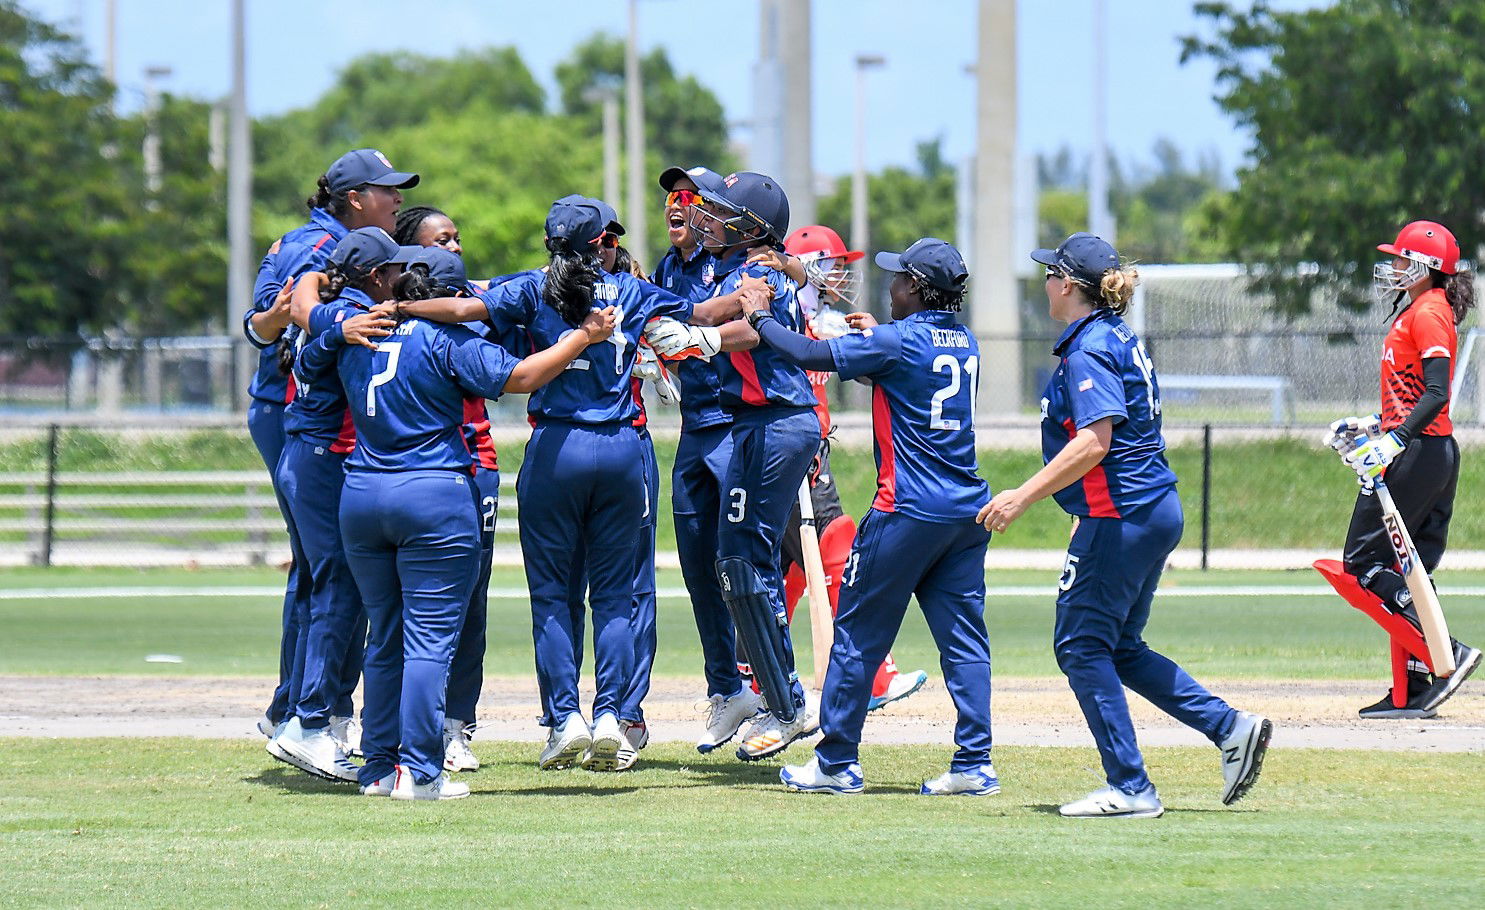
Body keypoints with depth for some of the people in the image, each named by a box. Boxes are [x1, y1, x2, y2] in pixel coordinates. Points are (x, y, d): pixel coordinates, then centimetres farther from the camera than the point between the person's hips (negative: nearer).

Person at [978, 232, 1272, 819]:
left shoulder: (1087, 351, -14)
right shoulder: (1121, 340, 15)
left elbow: (1094, 443, -25)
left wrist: (1022, 497, -25)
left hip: (1119, 515, -10)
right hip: (1156, 511, 10)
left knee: (1082, 644, -3)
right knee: (1118, 647, 16)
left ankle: (1129, 788, -3)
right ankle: (1229, 727, 9)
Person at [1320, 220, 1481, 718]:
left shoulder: (1428, 313, -12)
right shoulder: (1420, 311, 18)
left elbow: (1436, 393, -23)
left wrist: (1394, 440, -30)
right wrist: (1374, 427, 25)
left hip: (1418, 453, -10)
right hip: (1437, 453, 10)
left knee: (1363, 563, -9)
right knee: (1405, 570, 10)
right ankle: (1411, 691, 9)